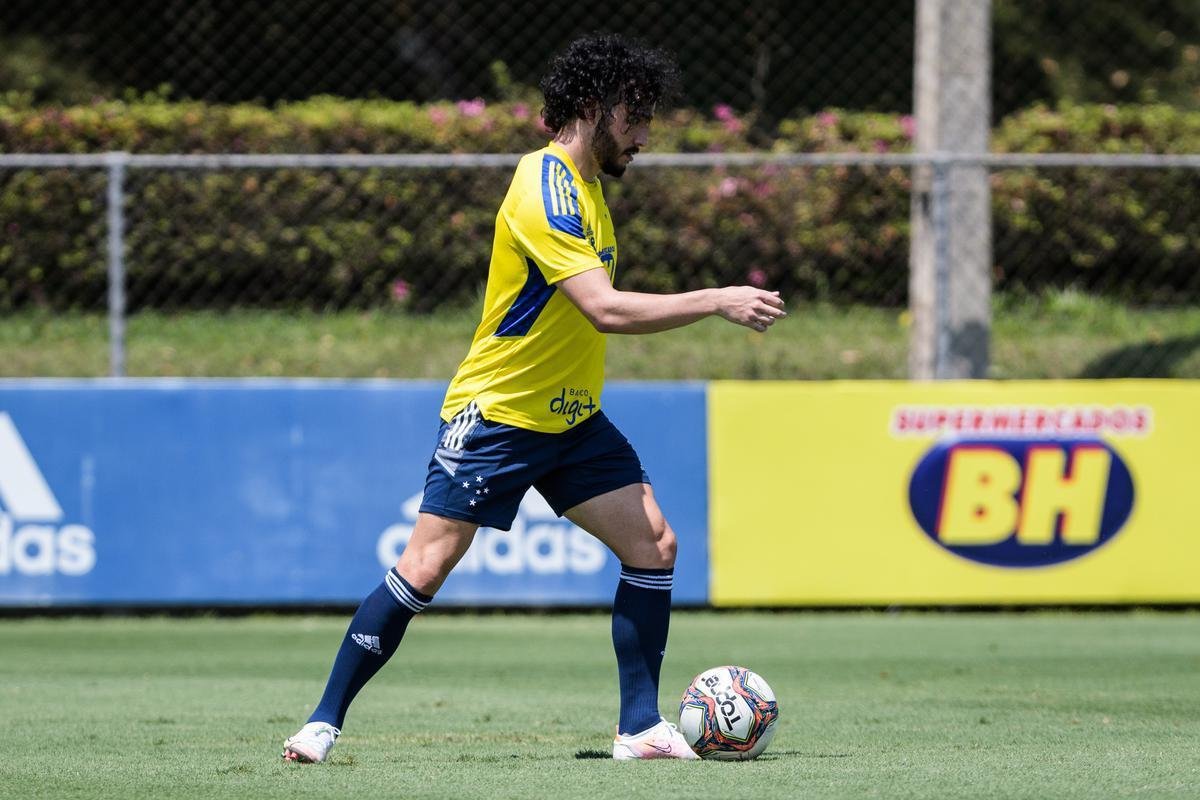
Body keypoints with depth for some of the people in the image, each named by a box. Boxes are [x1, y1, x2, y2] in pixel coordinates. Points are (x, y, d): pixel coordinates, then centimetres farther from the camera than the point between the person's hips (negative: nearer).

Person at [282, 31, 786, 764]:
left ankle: (641, 727, 0)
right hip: (496, 415, -9)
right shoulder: (544, 189, -21)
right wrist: (718, 302, -28)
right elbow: (606, 309, -31)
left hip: (571, 418, 9)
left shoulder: (584, 185, 9)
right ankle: (325, 721, 3)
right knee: (425, 568, -8)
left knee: (654, 545, -4)